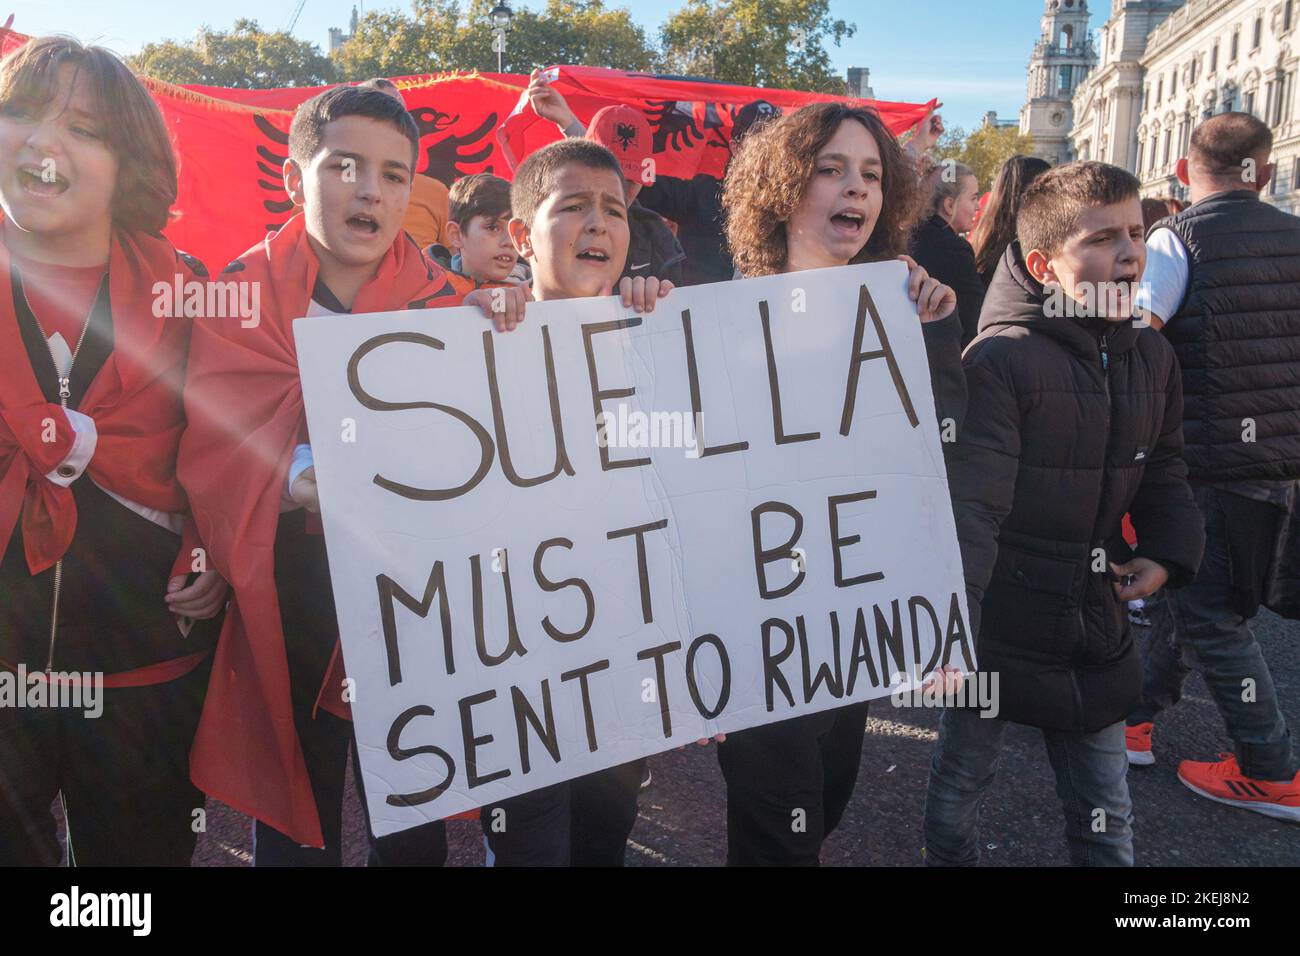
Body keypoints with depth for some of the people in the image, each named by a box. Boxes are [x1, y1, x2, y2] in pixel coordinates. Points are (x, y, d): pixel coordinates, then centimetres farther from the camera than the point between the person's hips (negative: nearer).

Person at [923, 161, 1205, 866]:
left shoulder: (1151, 357, 3)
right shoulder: (999, 360, -19)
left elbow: (1162, 471, 18)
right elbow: (970, 508, -27)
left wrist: (1168, 552, 2)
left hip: (1094, 624, 6)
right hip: (995, 629, -5)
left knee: (1106, 819, 16)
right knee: (961, 781, 16)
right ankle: (948, 858, 43)